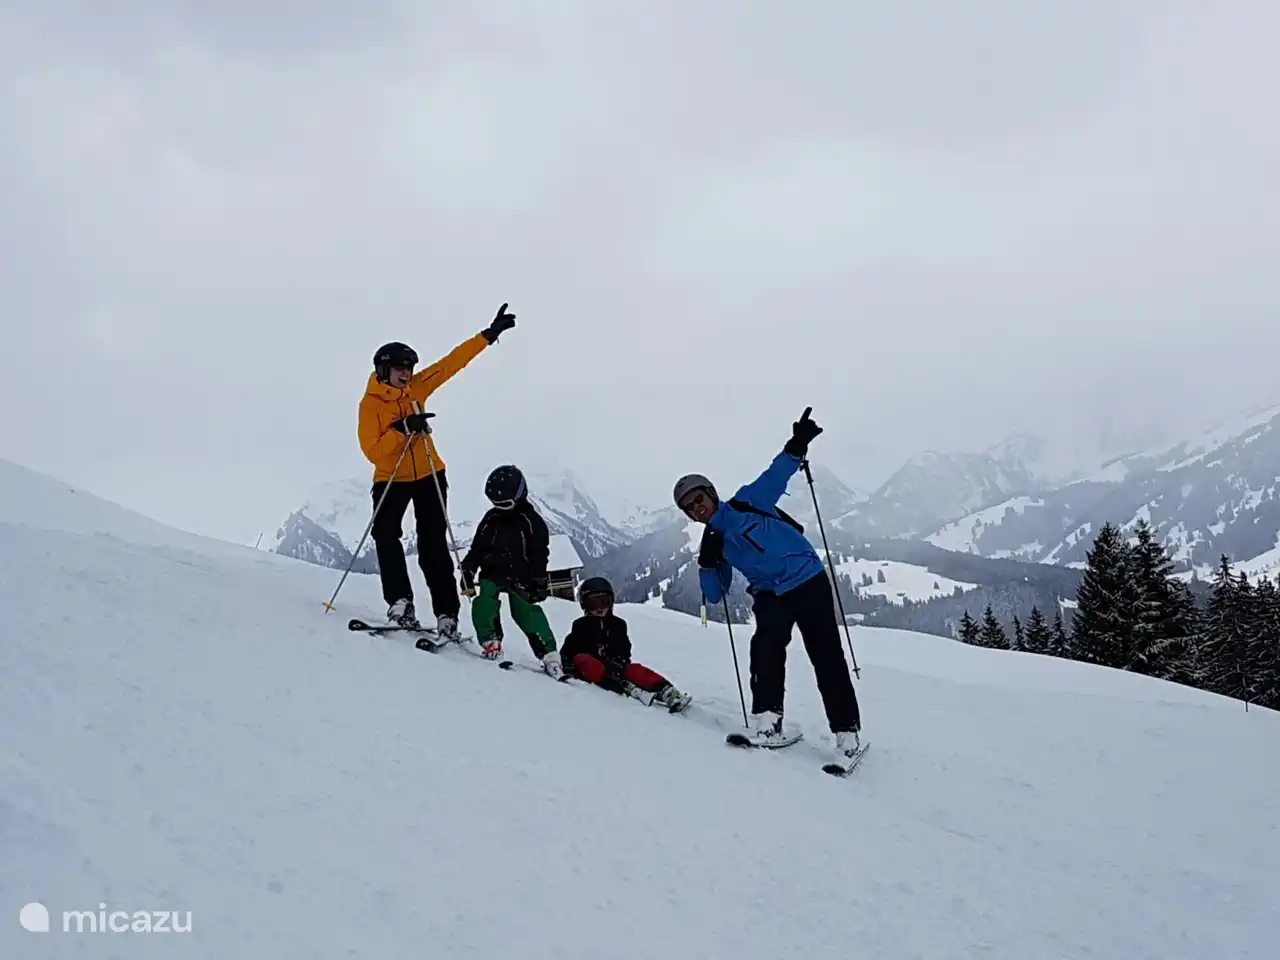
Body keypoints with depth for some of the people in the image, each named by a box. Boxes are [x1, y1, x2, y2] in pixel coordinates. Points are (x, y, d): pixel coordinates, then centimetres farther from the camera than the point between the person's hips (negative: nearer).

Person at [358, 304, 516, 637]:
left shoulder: (415, 388, 0)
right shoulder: (370, 404, -11)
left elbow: (452, 362, 1)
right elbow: (372, 451, -19)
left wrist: (489, 335, 0)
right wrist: (402, 429, -29)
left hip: (429, 476, 3)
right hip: (391, 480, -3)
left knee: (433, 546, -1)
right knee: (385, 535, -21)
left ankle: (447, 613, -2)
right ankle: (400, 601, -16)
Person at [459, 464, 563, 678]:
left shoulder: (531, 521, -6)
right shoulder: (491, 519, 5)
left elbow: (540, 555, -5)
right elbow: (477, 548, 9)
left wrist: (540, 583, -8)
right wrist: (468, 573, 2)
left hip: (520, 577, -3)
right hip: (493, 573, 3)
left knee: (527, 612, -14)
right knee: (484, 604, -21)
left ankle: (549, 653, -10)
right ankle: (490, 641, -7)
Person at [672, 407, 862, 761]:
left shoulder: (747, 503, 0)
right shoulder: (712, 543, 9)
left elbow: (776, 475, -1)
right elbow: (715, 595, 8)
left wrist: (797, 447, -18)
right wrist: (709, 564, -11)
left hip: (808, 581, -3)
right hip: (770, 595, 3)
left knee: (827, 657, -5)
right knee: (766, 646, -26)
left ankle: (846, 731, 2)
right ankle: (767, 720, -27)